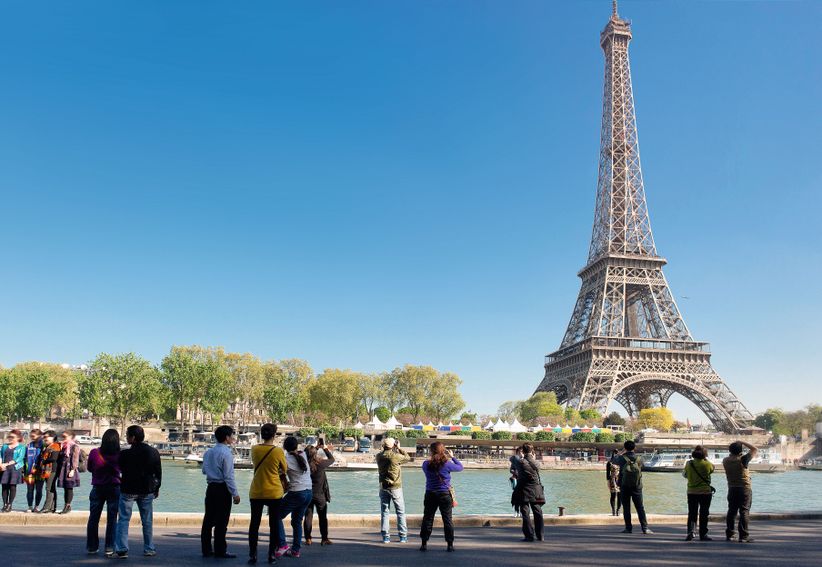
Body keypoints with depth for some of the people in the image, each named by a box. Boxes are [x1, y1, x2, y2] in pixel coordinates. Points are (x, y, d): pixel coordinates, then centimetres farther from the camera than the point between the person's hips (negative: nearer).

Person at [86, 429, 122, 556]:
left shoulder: (94, 452, -10)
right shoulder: (119, 455, -14)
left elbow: (89, 469, 5)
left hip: (97, 488, 2)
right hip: (114, 489, -1)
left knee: (93, 518, 16)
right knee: (112, 519, 5)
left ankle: (92, 547, 24)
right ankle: (109, 549, 5)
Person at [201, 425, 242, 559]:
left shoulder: (208, 452, 9)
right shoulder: (226, 453, -15)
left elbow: (204, 470, 18)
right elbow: (229, 476, -17)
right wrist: (235, 493, -13)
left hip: (211, 487, 8)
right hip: (222, 489, -8)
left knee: (208, 519, 11)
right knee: (221, 521, -1)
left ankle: (206, 549, 18)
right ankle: (220, 550, 4)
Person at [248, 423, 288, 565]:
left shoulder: (254, 449, -5)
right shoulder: (278, 451, -13)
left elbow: (259, 466, 9)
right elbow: (284, 469, 2)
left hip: (256, 493, 2)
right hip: (274, 493, -2)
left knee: (254, 524, 11)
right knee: (274, 524, 10)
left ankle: (252, 555, 12)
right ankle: (272, 555, 13)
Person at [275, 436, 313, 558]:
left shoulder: (286, 459, -9)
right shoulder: (303, 455, 8)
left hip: (296, 493, -6)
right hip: (309, 492, 6)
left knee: (277, 516, 7)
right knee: (297, 521, 16)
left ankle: (283, 545, 1)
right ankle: (295, 550, 15)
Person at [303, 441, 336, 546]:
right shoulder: (320, 463, -19)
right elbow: (332, 459, 0)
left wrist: (326, 449, 16)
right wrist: (325, 449, 13)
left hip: (307, 495, 2)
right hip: (320, 495, -2)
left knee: (308, 517, 11)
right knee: (323, 517, 12)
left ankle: (308, 539, 13)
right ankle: (324, 539, 16)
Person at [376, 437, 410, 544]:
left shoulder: (379, 456, -3)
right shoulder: (396, 456, -15)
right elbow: (407, 458, 0)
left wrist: (396, 449, 14)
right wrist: (399, 448, 6)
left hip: (383, 487, 4)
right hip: (396, 487, -3)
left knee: (384, 512, 9)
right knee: (400, 512, 8)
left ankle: (385, 536, 8)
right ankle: (403, 536, 10)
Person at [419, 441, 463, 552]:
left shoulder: (426, 464, -7)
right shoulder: (447, 464, -12)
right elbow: (460, 467, 3)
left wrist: (433, 458, 15)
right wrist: (452, 457, 14)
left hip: (430, 495, 2)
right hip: (445, 495, -1)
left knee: (427, 519, 9)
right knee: (447, 519, 6)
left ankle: (424, 544, 12)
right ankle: (450, 544, 9)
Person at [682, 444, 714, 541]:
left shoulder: (689, 464, -6)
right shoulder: (707, 464, -14)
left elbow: (685, 475, 7)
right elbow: (712, 469, 8)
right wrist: (705, 459, 13)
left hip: (691, 492, 2)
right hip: (705, 492, -2)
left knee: (692, 513, 9)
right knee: (703, 514, 7)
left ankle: (690, 532, -2)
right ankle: (703, 535, 11)